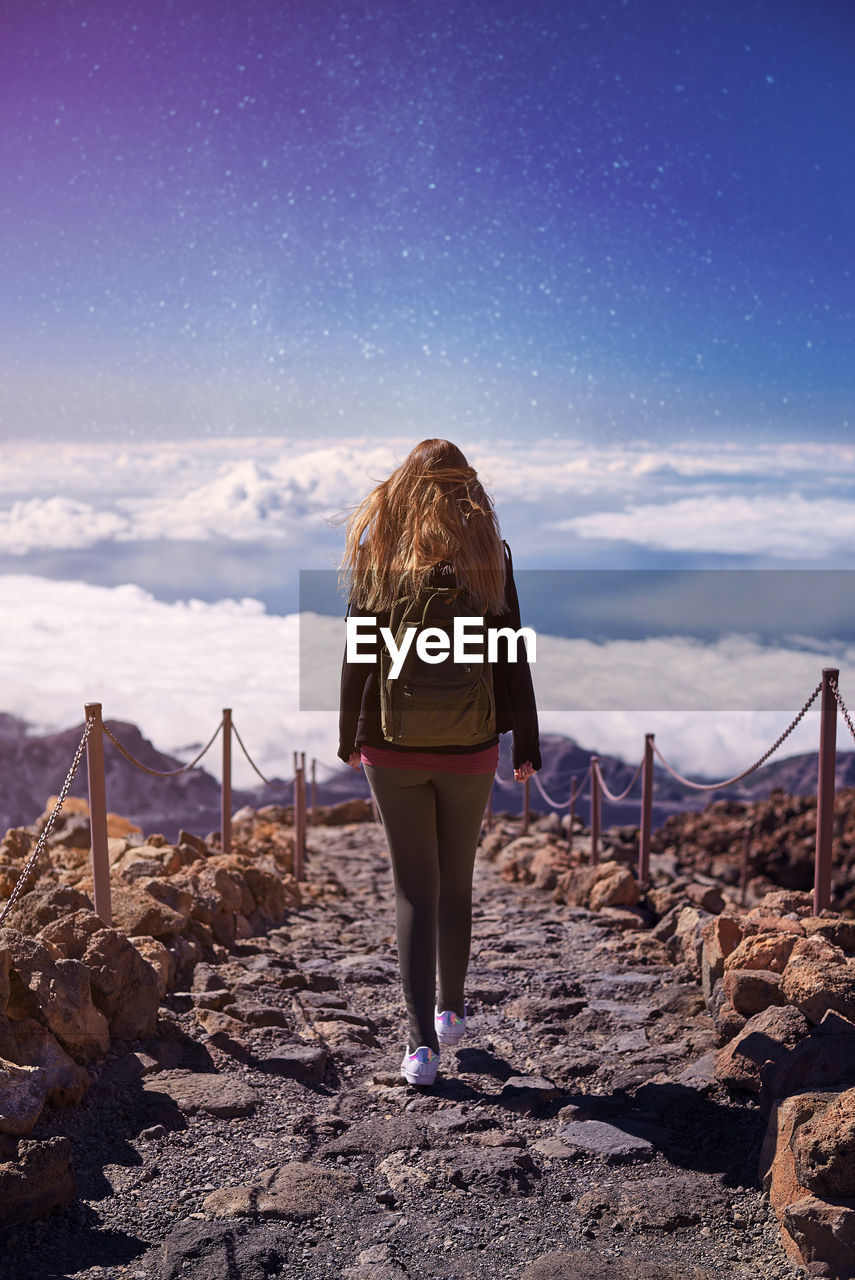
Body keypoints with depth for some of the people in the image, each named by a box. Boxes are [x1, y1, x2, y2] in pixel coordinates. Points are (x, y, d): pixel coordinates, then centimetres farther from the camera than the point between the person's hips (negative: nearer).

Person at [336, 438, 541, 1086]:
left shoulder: (376, 554, -1)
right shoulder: (489, 555, -2)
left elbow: (358, 657, 0)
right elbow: (512, 660, -2)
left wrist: (349, 737, 11)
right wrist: (526, 743, 5)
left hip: (392, 749, 0)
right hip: (469, 749, 0)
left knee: (414, 890, 7)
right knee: (457, 881, 18)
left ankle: (421, 1040, 0)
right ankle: (451, 1010, 33)